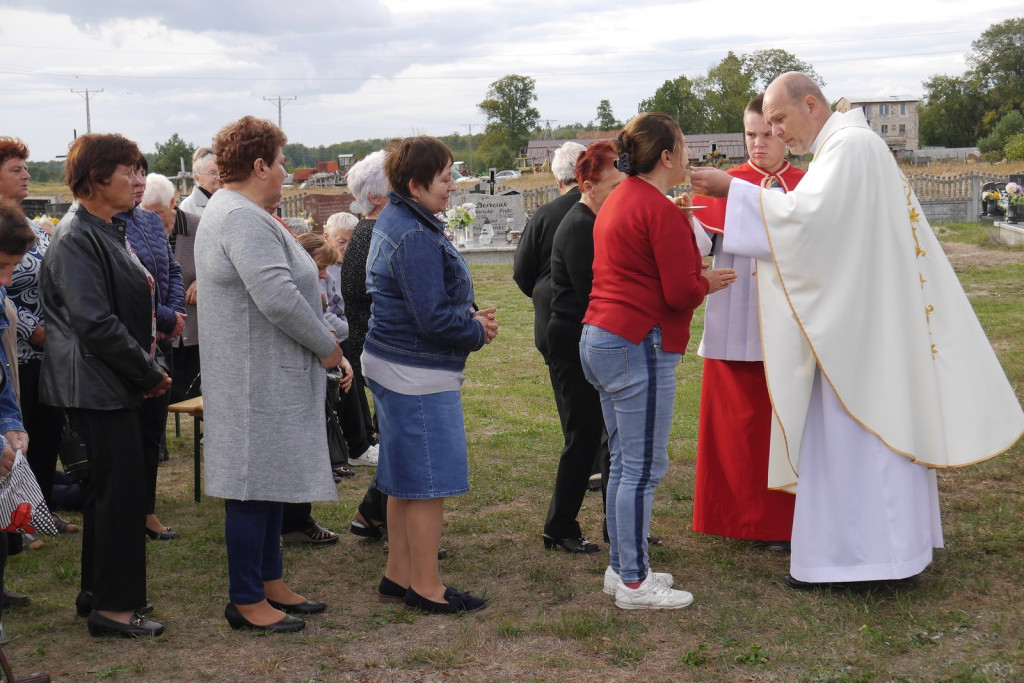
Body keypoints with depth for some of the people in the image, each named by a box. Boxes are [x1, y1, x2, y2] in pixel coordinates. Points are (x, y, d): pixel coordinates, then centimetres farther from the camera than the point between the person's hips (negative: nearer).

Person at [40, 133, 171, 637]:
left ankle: (98, 591, 27)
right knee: (122, 487, -6)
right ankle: (113, 606, 2)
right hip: (97, 385, -10)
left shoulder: (108, 231, 15)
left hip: (118, 383, 10)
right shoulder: (76, 239, -17)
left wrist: (149, 362, 9)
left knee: (109, 485, 16)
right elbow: (94, 322, -23)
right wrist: (148, 374, -16)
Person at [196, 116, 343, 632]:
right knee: (254, 485, -3)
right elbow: (277, 297, -28)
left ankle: (270, 583, 27)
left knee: (269, 481, 17)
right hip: (258, 380, -11)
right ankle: (246, 601, 7)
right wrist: (327, 346, -16)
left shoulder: (228, 210, 17)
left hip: (270, 375, 11)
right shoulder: (243, 218, -19)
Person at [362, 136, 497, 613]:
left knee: (405, 479, 17)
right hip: (418, 375, -11)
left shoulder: (395, 220, 12)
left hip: (393, 366, 11)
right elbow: (433, 318, -23)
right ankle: (425, 587, 8)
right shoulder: (415, 237, -21)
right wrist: (478, 330, -6)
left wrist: (468, 315, 6)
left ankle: (399, 574, 27)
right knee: (428, 483, -2)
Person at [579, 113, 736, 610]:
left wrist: (694, 276, 16)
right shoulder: (661, 210, -14)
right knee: (643, 467, -4)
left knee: (624, 463, 16)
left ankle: (621, 567, 23)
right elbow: (682, 293, -16)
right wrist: (709, 282, 4)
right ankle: (634, 583, 2)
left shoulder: (617, 201, 17)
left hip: (599, 340, 10)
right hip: (639, 346, -10)